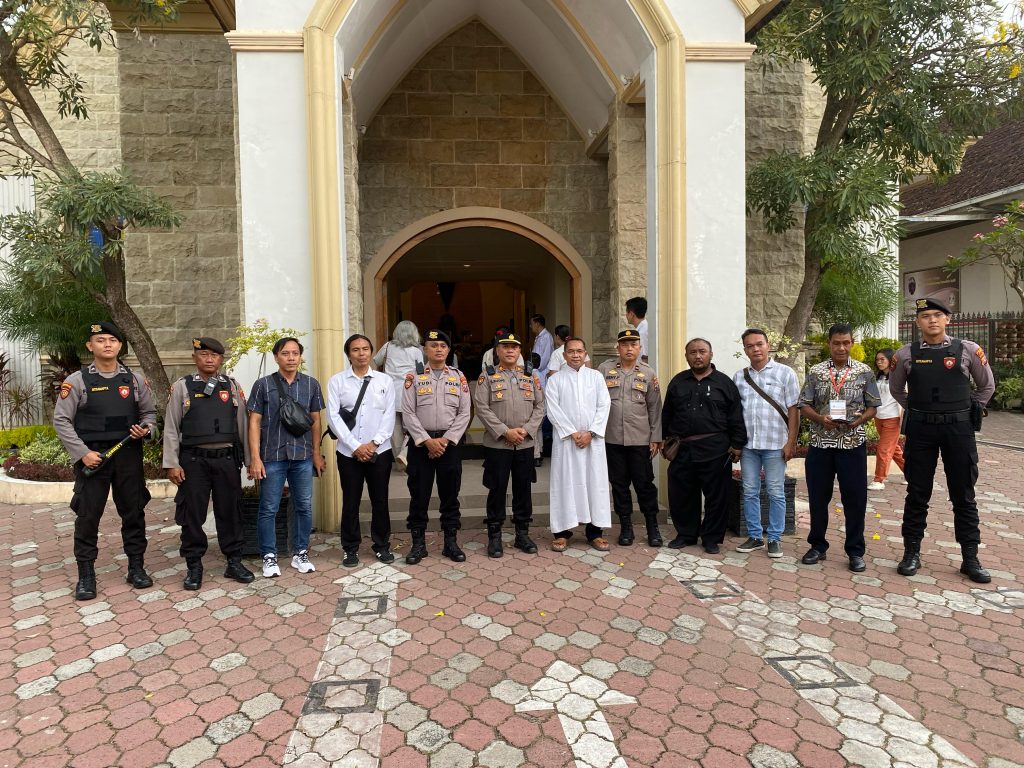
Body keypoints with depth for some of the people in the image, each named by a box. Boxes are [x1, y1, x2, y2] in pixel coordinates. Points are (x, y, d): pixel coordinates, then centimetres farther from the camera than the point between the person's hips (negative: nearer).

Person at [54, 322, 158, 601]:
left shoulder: (135, 379, 6)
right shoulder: (77, 381, -2)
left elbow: (149, 414, 14)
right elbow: (61, 420, -2)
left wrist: (146, 429, -9)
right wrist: (82, 453, -10)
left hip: (128, 455, 2)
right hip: (92, 457, -2)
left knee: (133, 512, 8)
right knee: (88, 515, 4)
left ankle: (136, 567, 20)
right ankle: (86, 575, 17)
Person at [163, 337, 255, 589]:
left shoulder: (232, 386, 7)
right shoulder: (182, 386, 2)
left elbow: (243, 424, 7)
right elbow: (171, 427, 1)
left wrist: (250, 459, 6)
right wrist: (172, 464, -3)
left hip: (227, 459, 2)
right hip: (194, 460, -1)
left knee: (230, 512, 8)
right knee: (192, 514, 5)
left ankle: (234, 562, 21)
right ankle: (194, 566, 20)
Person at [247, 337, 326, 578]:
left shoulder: (311, 384, 5)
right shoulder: (263, 384, -1)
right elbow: (254, 422, -1)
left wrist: (317, 454, 10)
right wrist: (255, 458, -7)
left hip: (303, 458, 2)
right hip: (272, 458, -2)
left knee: (304, 507, 9)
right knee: (268, 509, 5)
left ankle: (300, 554, 23)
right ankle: (269, 557, 20)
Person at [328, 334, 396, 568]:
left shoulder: (385, 380, 4)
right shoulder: (337, 381, 1)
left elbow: (389, 415, 0)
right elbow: (333, 417, -5)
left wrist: (374, 443, -10)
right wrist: (355, 446, -11)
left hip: (379, 451, 1)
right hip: (348, 453, -1)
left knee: (380, 501, 9)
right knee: (351, 502, 8)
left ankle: (382, 546, 24)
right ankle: (350, 549, 22)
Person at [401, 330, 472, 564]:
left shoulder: (458, 377, 6)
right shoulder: (414, 377, 2)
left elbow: (464, 413, 1)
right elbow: (409, 413, -4)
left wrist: (445, 440, -8)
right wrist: (427, 441, -12)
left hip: (449, 442, 1)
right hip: (420, 442, -1)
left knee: (450, 494, 8)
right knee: (419, 494, 5)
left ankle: (451, 542, 20)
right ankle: (418, 543, 18)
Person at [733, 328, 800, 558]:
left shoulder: (785, 373, -1)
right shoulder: (739, 377, 9)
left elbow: (793, 410, -3)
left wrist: (791, 442, -8)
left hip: (775, 445, -3)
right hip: (748, 444, 3)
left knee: (776, 494, 4)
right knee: (749, 493, 8)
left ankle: (775, 538, 16)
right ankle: (755, 536, 20)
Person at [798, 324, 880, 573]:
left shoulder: (864, 372, 3)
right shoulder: (815, 372, 4)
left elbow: (872, 406, 5)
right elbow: (804, 406, 3)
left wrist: (860, 419, -15)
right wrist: (821, 419, -14)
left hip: (853, 444, -1)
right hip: (820, 444, 1)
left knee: (855, 498, 3)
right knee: (818, 497, 8)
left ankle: (855, 551, 18)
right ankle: (817, 546, 23)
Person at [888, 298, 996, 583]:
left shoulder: (969, 350, 0)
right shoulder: (906, 354, 1)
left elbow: (987, 386, 14)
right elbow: (896, 389, 17)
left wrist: (969, 412, 11)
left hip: (959, 428, 0)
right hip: (920, 429, 0)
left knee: (963, 495, 7)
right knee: (917, 494, 7)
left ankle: (970, 558, 18)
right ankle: (912, 553, 17)